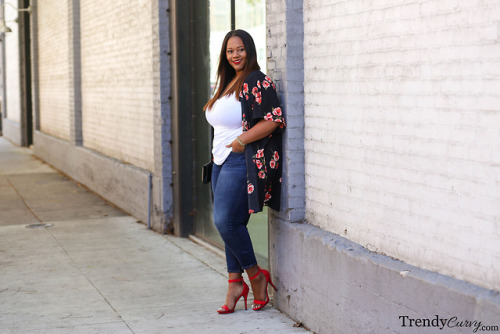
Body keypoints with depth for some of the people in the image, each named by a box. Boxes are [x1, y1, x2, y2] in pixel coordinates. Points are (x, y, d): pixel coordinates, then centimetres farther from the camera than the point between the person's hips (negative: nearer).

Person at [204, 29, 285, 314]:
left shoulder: (257, 83, -11)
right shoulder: (229, 83, 18)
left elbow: (273, 120, -21)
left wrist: (242, 141, -20)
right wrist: (218, 151, 15)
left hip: (242, 162, -9)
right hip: (222, 162, 9)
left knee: (226, 221, -13)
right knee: (229, 223, 7)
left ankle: (255, 275, 3)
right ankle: (235, 282, 13)